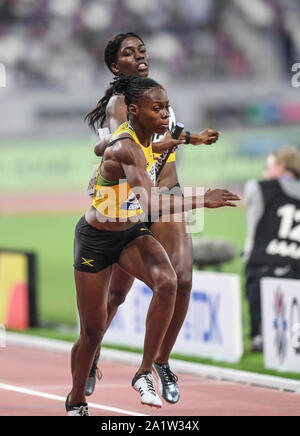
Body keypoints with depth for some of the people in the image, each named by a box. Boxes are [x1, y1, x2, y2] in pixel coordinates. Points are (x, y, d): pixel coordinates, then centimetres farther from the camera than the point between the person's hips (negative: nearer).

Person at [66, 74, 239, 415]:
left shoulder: (139, 136, -5)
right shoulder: (126, 149, -31)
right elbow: (153, 204, -43)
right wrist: (202, 201, -38)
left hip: (132, 233, 7)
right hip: (96, 240, -7)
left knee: (167, 282, -25)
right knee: (93, 331, 5)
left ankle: (145, 373, -14)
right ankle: (76, 401, 31)